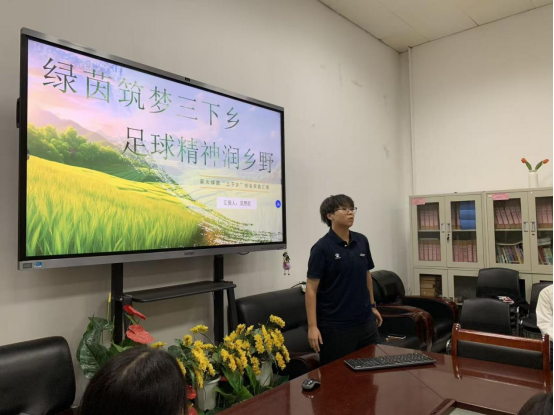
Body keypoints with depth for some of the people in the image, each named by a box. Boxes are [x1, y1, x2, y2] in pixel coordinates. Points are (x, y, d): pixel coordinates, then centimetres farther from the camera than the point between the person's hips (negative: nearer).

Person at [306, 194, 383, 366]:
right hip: (335, 326, -6)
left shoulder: (362, 241, 4)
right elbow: (311, 289, -14)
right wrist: (312, 326, -18)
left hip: (365, 322, 6)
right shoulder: (322, 247, -14)